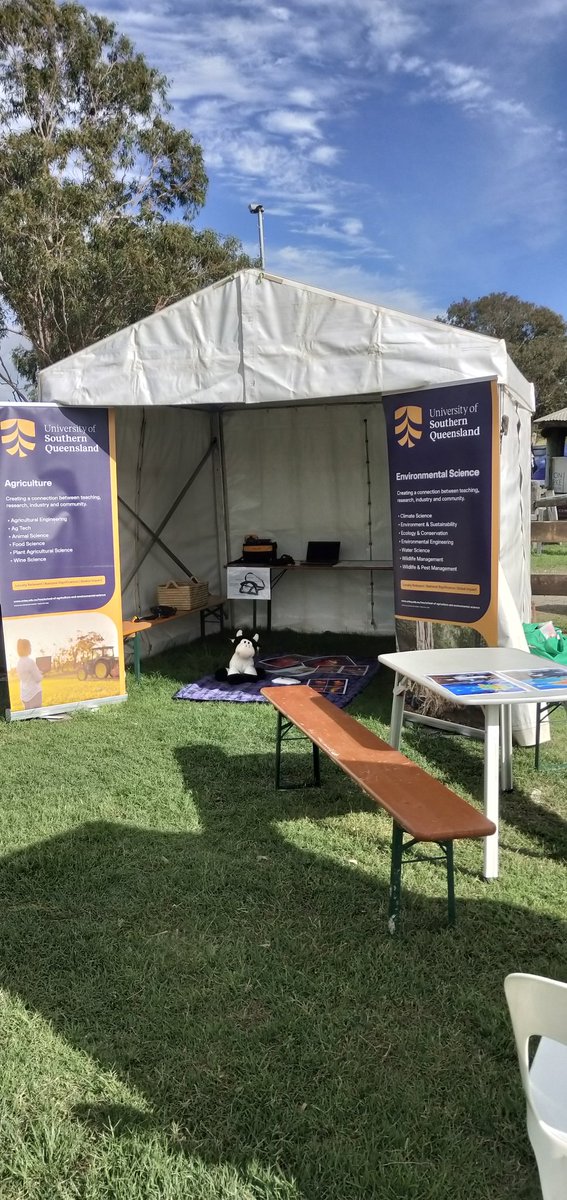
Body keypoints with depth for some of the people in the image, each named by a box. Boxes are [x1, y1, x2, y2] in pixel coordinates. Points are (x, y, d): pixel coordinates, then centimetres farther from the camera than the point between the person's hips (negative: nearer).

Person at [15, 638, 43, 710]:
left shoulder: (18, 662, 5)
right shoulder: (30, 661, -18)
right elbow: (38, 679, -12)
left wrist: (38, 672, 14)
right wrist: (41, 674, 8)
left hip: (24, 694, 8)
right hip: (34, 694, -8)